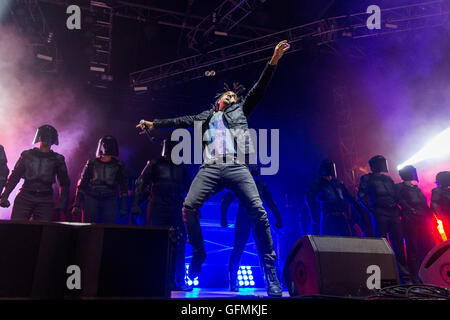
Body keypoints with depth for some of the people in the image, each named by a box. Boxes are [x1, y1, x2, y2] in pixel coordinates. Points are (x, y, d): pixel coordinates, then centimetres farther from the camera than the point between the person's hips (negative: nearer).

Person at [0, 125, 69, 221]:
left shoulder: (57, 159, 9)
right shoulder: (27, 155, 11)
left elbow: (64, 183, 12)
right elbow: (14, 176, 13)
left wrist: (62, 202, 2)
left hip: (45, 201, 0)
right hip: (25, 198, 1)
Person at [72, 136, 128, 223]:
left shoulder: (118, 165, 8)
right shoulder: (91, 163, 7)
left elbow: (124, 187, 10)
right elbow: (81, 185, 9)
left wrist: (123, 207, 5)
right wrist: (77, 205, 3)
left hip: (110, 200, 0)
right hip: (91, 199, 0)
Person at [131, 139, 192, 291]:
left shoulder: (180, 167, 17)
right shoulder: (155, 164, 7)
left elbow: (189, 188, 21)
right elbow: (140, 184, 1)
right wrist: (135, 204, -10)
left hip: (176, 210, 3)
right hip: (157, 209, -3)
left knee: (178, 244, -1)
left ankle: (177, 281, 8)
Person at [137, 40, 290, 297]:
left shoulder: (240, 110, 26)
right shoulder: (206, 116, 29)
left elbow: (259, 90, 18)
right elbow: (182, 121, 24)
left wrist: (273, 62, 10)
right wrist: (155, 124, 19)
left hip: (237, 167, -1)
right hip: (211, 167, 1)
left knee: (258, 212, -14)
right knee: (189, 206, -19)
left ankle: (269, 267, -3)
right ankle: (198, 253, 4)